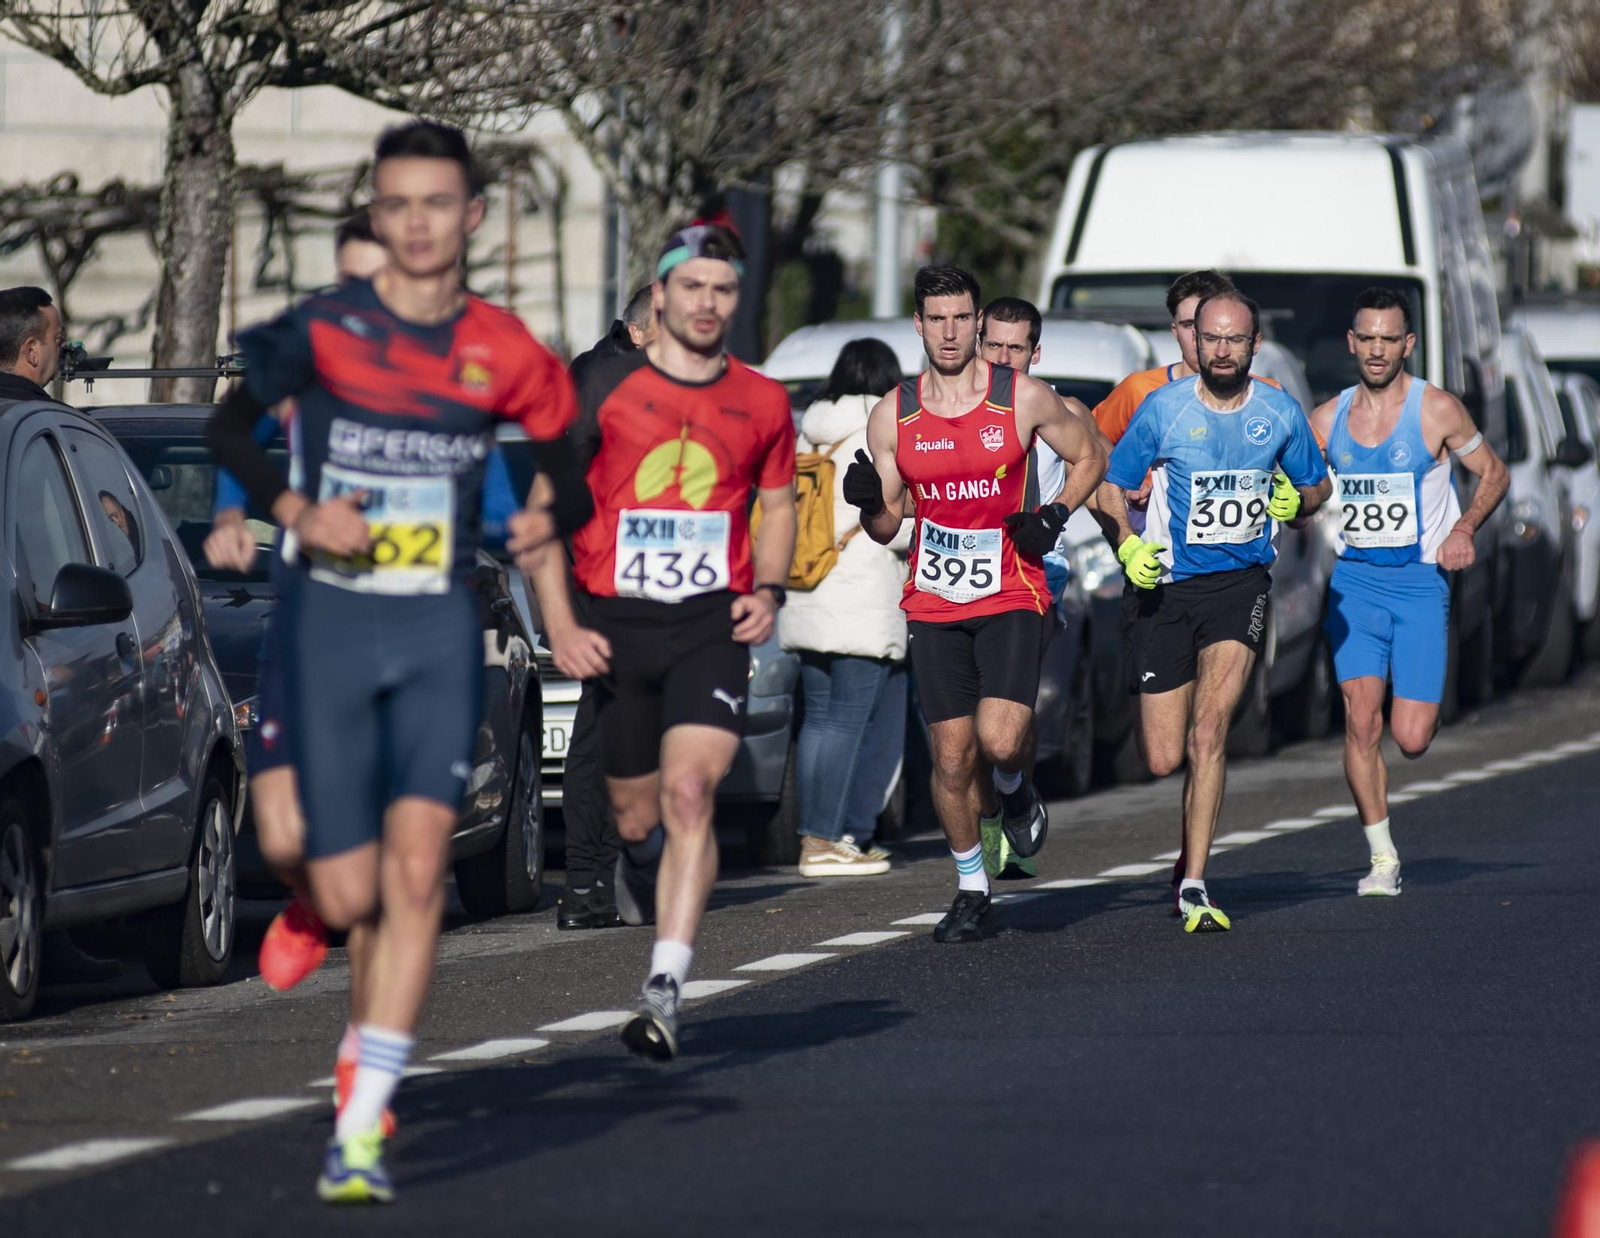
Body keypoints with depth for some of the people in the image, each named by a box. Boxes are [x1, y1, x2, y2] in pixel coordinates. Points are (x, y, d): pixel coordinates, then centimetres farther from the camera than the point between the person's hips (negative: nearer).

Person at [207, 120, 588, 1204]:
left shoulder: (506, 353, 1)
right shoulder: (324, 329, -3)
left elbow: (571, 474, 12)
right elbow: (230, 429, 5)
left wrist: (551, 518, -11)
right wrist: (297, 510, -13)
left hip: (441, 632, 0)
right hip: (331, 623, 0)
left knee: (416, 869, -17)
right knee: (349, 898, -1)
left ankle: (363, 1131, -15)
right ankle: (307, 900, 41)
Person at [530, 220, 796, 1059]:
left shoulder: (762, 402, 7)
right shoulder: (604, 387, 0)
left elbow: (777, 505, 22)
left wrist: (768, 590, 4)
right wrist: (560, 628, -6)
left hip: (713, 623, 0)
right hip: (616, 626, 0)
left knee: (689, 792, -19)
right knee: (636, 815, 9)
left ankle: (664, 990, -23)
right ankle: (639, 867, 48)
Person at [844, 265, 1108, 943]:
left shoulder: (1024, 398, -4)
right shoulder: (893, 415, 2)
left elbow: (1089, 457, 12)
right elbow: (886, 525, 8)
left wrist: (1055, 516, -4)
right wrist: (869, 503, -15)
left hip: (1011, 598, -2)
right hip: (935, 604, 2)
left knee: (1000, 740, -19)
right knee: (951, 758, 2)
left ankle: (1014, 788, 17)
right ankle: (971, 887, 20)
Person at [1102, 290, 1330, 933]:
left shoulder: (1280, 412, 2)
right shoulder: (1163, 409, -3)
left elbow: (1316, 485, 17)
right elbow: (1111, 487, 5)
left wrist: (1295, 500, -6)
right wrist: (1127, 546, -12)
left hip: (1240, 582, 0)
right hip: (1167, 586, 0)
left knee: (1208, 729, -19)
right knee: (1163, 759, -2)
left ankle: (1193, 884, -14)